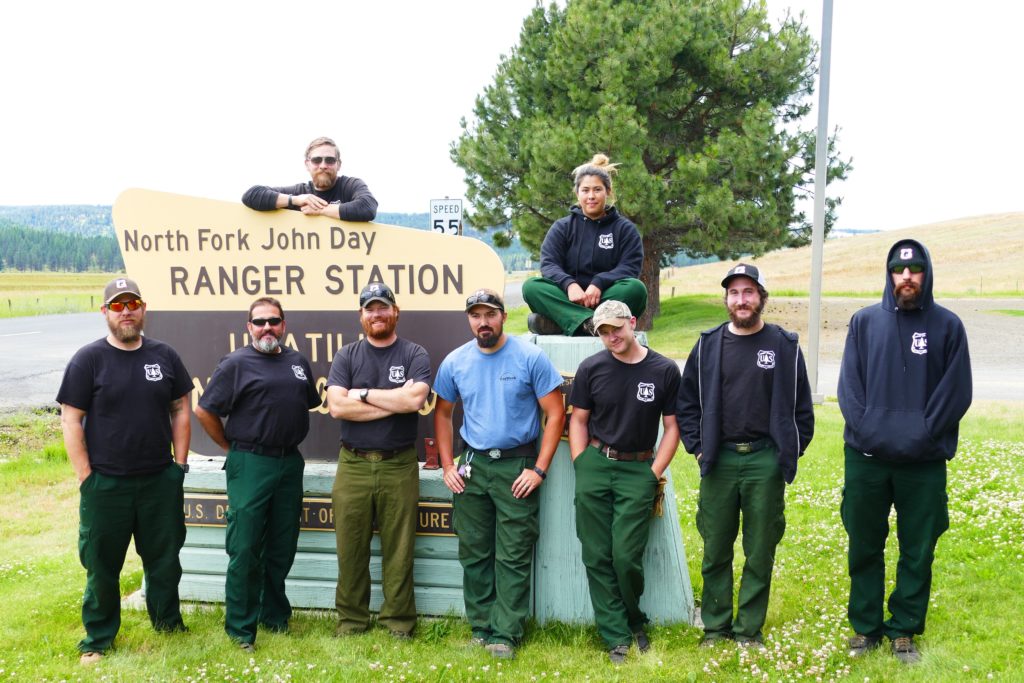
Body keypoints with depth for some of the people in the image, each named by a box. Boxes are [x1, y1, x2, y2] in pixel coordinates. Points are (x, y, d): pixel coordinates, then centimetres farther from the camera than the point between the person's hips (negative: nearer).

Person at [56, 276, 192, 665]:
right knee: (101, 564, 9)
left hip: (160, 480, 3)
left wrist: (180, 461, 5)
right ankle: (97, 640, 24)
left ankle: (168, 622, 33)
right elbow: (71, 420, -6)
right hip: (105, 484, -2)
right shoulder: (88, 359, -5)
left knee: (164, 558, 14)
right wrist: (86, 476, -9)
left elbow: (180, 410, 10)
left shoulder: (164, 356, 4)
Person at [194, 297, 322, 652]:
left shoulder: (298, 362, 10)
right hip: (251, 464, -5)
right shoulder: (236, 363, -6)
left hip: (290, 462, 5)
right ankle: (241, 628, 9)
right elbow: (204, 411, -4)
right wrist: (232, 447, 0)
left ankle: (274, 615, 29)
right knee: (245, 549, -2)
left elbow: (309, 403, 22)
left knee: (282, 547, 13)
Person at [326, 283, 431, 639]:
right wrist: (394, 401, -11)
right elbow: (336, 406, -9)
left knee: (398, 549, 6)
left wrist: (363, 394, -9)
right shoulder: (347, 356, 6)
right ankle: (351, 619, 22)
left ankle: (398, 621, 19)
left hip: (399, 465, -1)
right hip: (353, 465, 2)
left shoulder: (414, 355, 2)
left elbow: (415, 399, -16)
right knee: (351, 547, 8)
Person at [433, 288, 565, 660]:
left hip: (517, 466, -3)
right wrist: (447, 466, 5)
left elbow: (555, 414, -7)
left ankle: (504, 634, 10)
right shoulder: (455, 361, 3)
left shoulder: (531, 358, -8)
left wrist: (539, 470, -12)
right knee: (474, 554, 11)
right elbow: (442, 413, 14)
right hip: (471, 466, 4)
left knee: (513, 558, 1)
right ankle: (481, 628, 24)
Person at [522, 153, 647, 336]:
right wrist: (569, 284, -23)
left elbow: (630, 267, -3)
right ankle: (590, 323, -43)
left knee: (636, 289, -31)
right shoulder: (562, 227, 13)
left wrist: (598, 284, -22)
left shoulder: (625, 228, 11)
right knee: (531, 287, -25)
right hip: (569, 302, 1)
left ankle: (559, 322, -38)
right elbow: (549, 264, -1)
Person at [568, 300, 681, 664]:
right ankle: (617, 637, 15)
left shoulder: (665, 370, 0)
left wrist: (654, 475, -3)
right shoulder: (592, 368, 2)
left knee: (626, 556, -5)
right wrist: (582, 468, -1)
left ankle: (635, 622, 23)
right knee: (597, 557, 3)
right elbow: (578, 420, 8)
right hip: (594, 465, 2)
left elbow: (672, 427, 4)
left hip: (638, 470, -1)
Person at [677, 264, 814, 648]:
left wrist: (790, 453, 0)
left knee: (760, 552, 7)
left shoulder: (784, 346, 2)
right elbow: (687, 403, 11)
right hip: (718, 461, 1)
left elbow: (801, 407, 5)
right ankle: (715, 626, 22)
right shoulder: (708, 346, 6)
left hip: (765, 462, -1)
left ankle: (749, 629, 20)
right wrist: (697, 448, 4)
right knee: (715, 550, 9)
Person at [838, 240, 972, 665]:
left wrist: (923, 436, -12)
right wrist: (867, 431, -10)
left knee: (918, 551, 7)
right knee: (864, 548, 10)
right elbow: (849, 385, 2)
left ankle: (904, 631, 22)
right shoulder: (864, 322, 5)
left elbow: (956, 393, -2)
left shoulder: (947, 326, 2)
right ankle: (865, 627, 24)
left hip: (923, 462, -1)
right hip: (866, 458, 1)